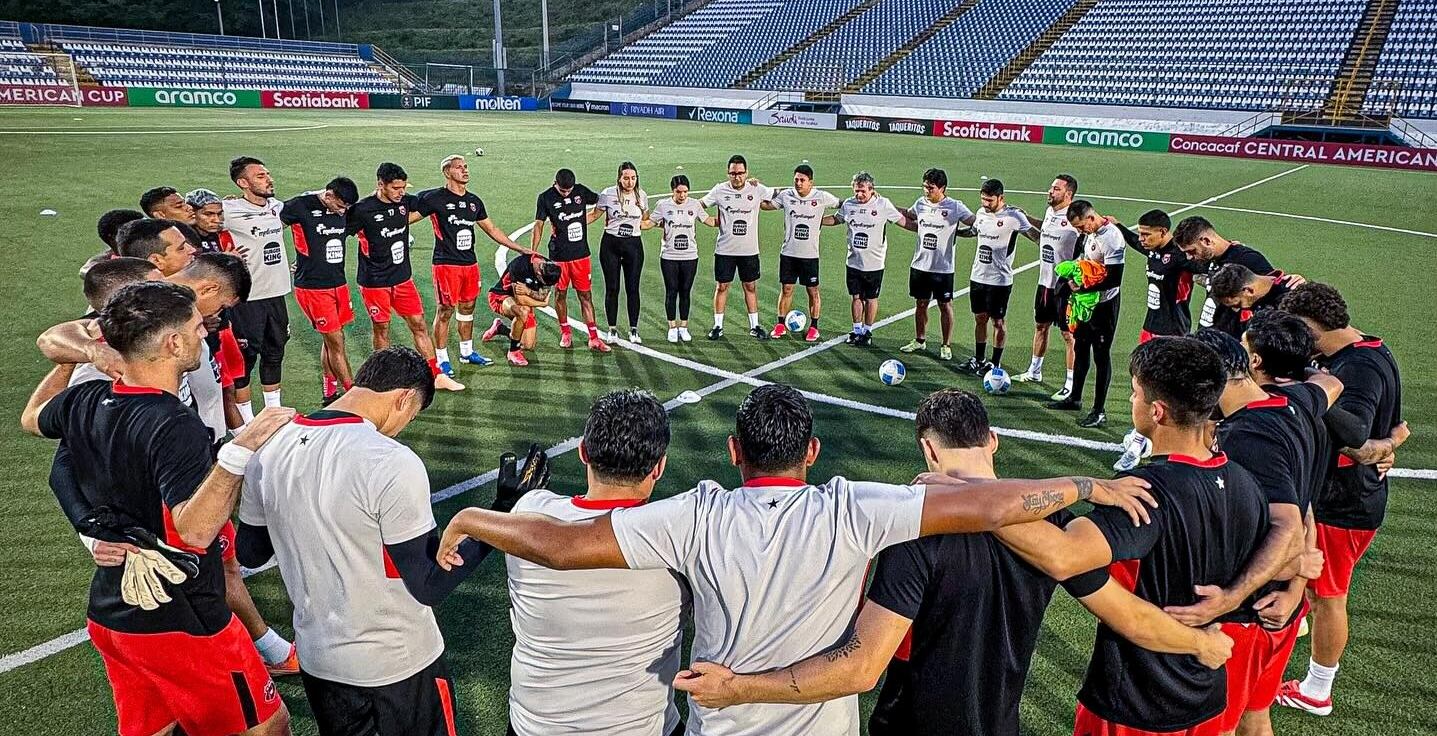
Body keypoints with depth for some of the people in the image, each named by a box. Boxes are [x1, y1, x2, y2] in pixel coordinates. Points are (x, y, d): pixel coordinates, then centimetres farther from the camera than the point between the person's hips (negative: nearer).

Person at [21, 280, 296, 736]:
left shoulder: (84, 401, -3)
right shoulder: (174, 427, -27)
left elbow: (32, 419, 23)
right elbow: (192, 532, -39)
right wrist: (239, 451, -45)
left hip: (109, 613, 8)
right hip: (180, 625, -8)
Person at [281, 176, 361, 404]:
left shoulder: (345, 211, 5)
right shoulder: (301, 206, -14)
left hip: (338, 284, 6)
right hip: (312, 287, -6)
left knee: (331, 340, 14)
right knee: (336, 342, -3)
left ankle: (330, 393, 25)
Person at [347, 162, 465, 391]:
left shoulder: (404, 202, 0)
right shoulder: (362, 210, -16)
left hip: (403, 278, 5)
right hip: (375, 282, -5)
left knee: (419, 325, 7)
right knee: (381, 329, 7)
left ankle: (437, 376, 14)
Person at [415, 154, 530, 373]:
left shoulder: (474, 201, 12)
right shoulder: (435, 198, -8)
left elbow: (491, 229, 20)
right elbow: (407, 217, -7)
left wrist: (521, 249, 20)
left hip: (470, 263, 7)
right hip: (446, 264, -6)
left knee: (467, 307, 16)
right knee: (445, 311, -1)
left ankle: (466, 352, 31)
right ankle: (441, 360, 9)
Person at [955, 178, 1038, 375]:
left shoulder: (1013, 216, -13)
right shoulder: (981, 212, 7)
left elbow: (1035, 235, -9)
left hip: (999, 279, -6)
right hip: (977, 276, 6)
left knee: (998, 321, 4)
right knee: (980, 318, 13)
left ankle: (995, 363, 14)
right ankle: (978, 359, 25)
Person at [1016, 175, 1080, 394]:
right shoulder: (1049, 212, 7)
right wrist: (1027, 219, 27)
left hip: (1064, 285, -8)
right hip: (1045, 281, 8)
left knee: (1068, 334, -1)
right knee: (1040, 326, 20)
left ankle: (1070, 384, 6)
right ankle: (1034, 372, 36)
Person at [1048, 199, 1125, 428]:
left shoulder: (1112, 237, -23)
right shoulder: (1090, 233, 4)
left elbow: (1114, 279, -26)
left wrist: (1083, 288, -22)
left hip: (1104, 305, -9)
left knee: (1101, 356, -1)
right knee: (1080, 348, 19)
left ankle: (1099, 411, 8)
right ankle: (1075, 398, 35)